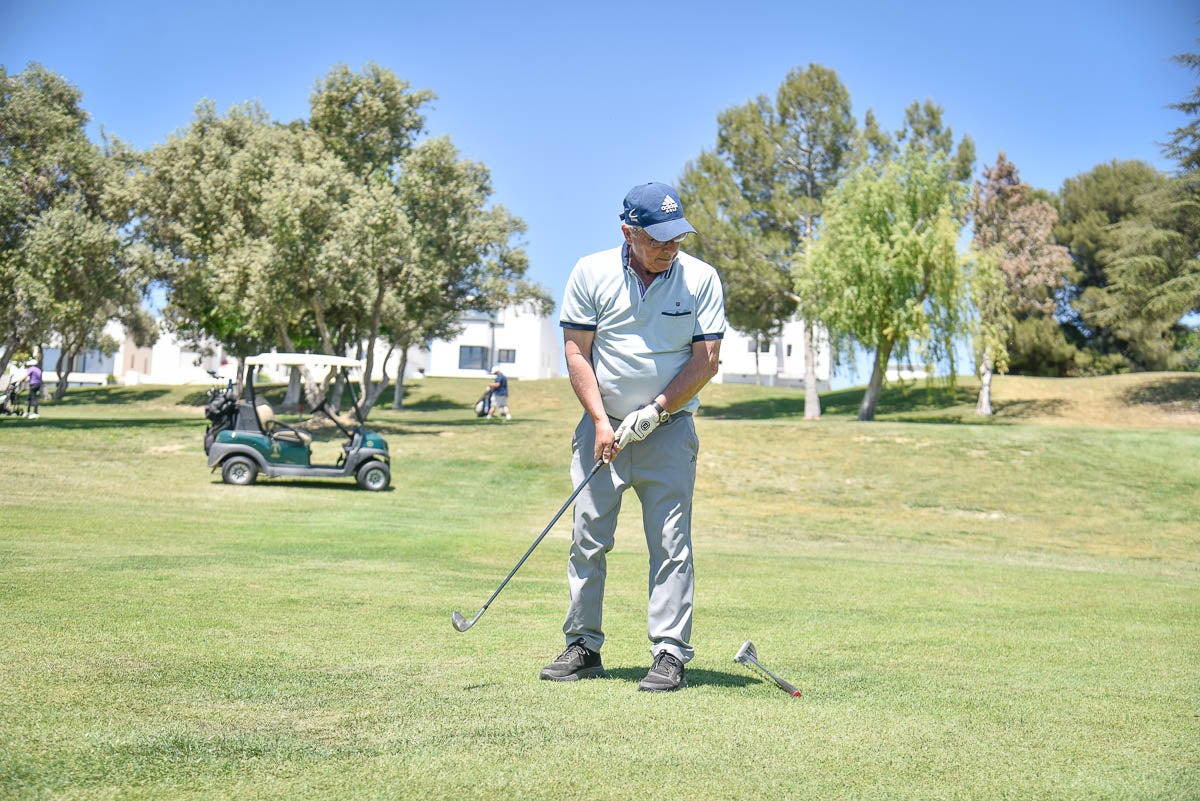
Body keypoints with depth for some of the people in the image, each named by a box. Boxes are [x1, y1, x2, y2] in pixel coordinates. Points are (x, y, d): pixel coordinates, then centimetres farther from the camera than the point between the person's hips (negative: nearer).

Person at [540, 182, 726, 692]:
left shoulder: (701, 279, -3)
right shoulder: (591, 273, -2)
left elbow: (706, 362, -4)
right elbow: (577, 352, -1)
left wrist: (653, 412, -11)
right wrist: (601, 422, -9)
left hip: (669, 430, -1)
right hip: (602, 426, 1)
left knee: (670, 543, -5)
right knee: (588, 538, 1)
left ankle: (669, 654, -1)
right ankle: (583, 647, 13)